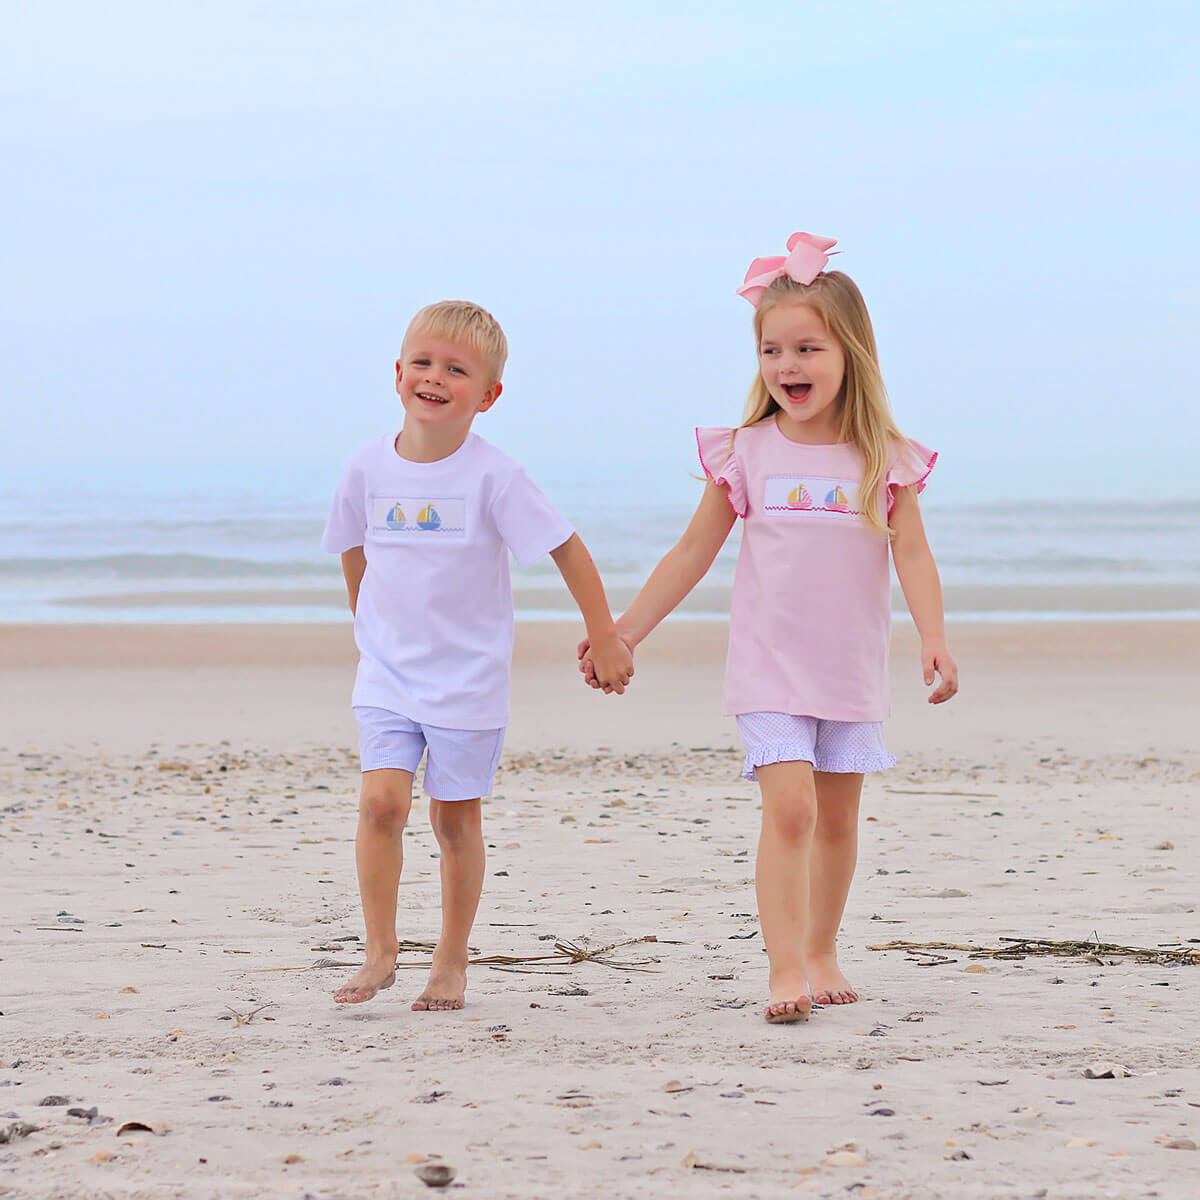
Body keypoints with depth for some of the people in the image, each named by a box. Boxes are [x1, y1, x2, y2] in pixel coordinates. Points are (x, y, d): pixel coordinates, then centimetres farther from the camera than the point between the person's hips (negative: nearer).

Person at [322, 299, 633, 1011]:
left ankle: (452, 963, 17)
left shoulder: (493, 476, -13)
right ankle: (381, 951, -1)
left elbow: (567, 549, -7)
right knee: (382, 801, -12)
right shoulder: (369, 468, -3)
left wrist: (605, 637, -5)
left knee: (456, 818, 4)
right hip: (388, 672, 2)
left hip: (469, 679, -2)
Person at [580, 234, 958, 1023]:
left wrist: (935, 639, -22)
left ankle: (822, 955, 28)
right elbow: (693, 554, 4)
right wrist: (624, 634, 3)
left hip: (854, 669, 2)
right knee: (790, 807, -16)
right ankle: (785, 968, -19)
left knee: (838, 817, 12)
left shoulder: (885, 461, -1)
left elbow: (912, 553, -6)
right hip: (770, 668, -2)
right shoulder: (747, 454, -2)